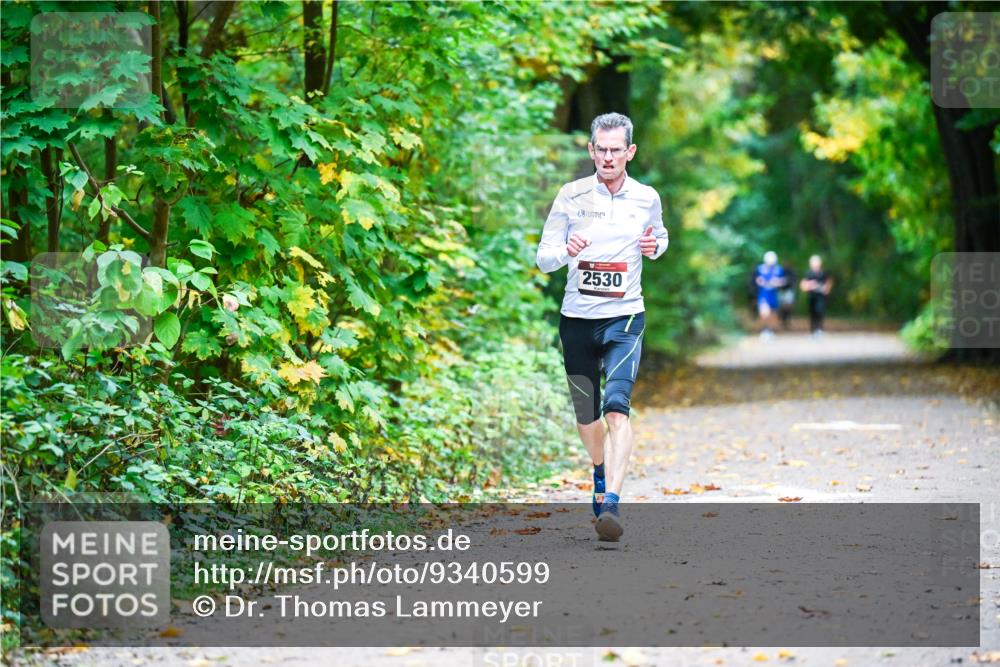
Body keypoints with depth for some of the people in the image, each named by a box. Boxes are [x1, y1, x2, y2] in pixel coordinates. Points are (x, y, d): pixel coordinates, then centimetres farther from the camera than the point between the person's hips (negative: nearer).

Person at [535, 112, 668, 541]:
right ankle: (601, 476, 41)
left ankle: (611, 503, -29)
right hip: (577, 318, 1)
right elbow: (543, 259, -1)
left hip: (625, 317, -1)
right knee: (586, 414, 11)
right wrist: (566, 251, -24)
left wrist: (655, 245, -1)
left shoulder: (647, 199, 3)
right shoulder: (571, 196, -1)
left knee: (617, 406, -21)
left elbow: (660, 236, 24)